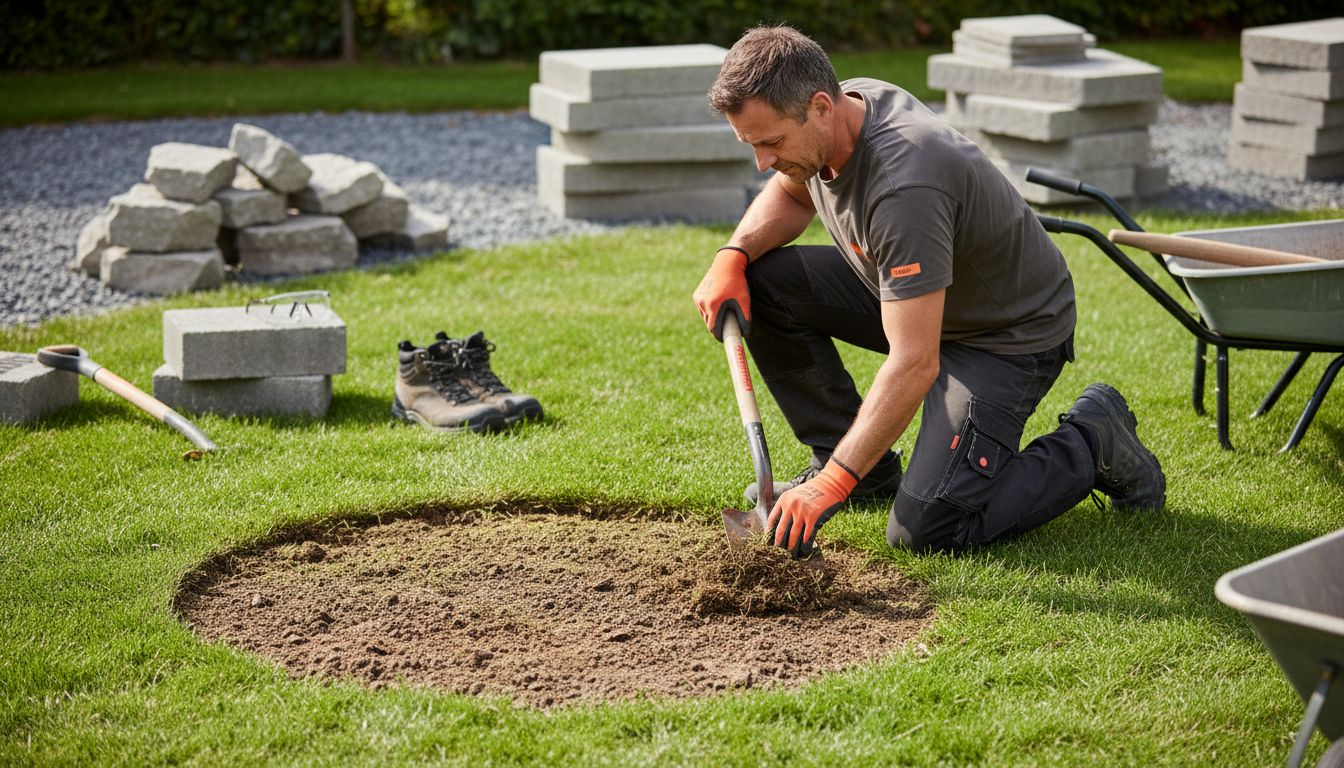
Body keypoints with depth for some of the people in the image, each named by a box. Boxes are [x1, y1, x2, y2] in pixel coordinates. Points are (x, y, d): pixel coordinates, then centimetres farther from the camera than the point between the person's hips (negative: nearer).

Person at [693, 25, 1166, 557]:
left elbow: (914, 365, -38)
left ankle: (1093, 442, 4)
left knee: (925, 530, -20)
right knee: (760, 282, -6)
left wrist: (831, 485, -39)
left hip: (1009, 335, -9)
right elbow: (789, 195, 13)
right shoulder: (839, 110, -11)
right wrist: (732, 255, -8)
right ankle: (868, 470, 8)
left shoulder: (904, 186, -37)